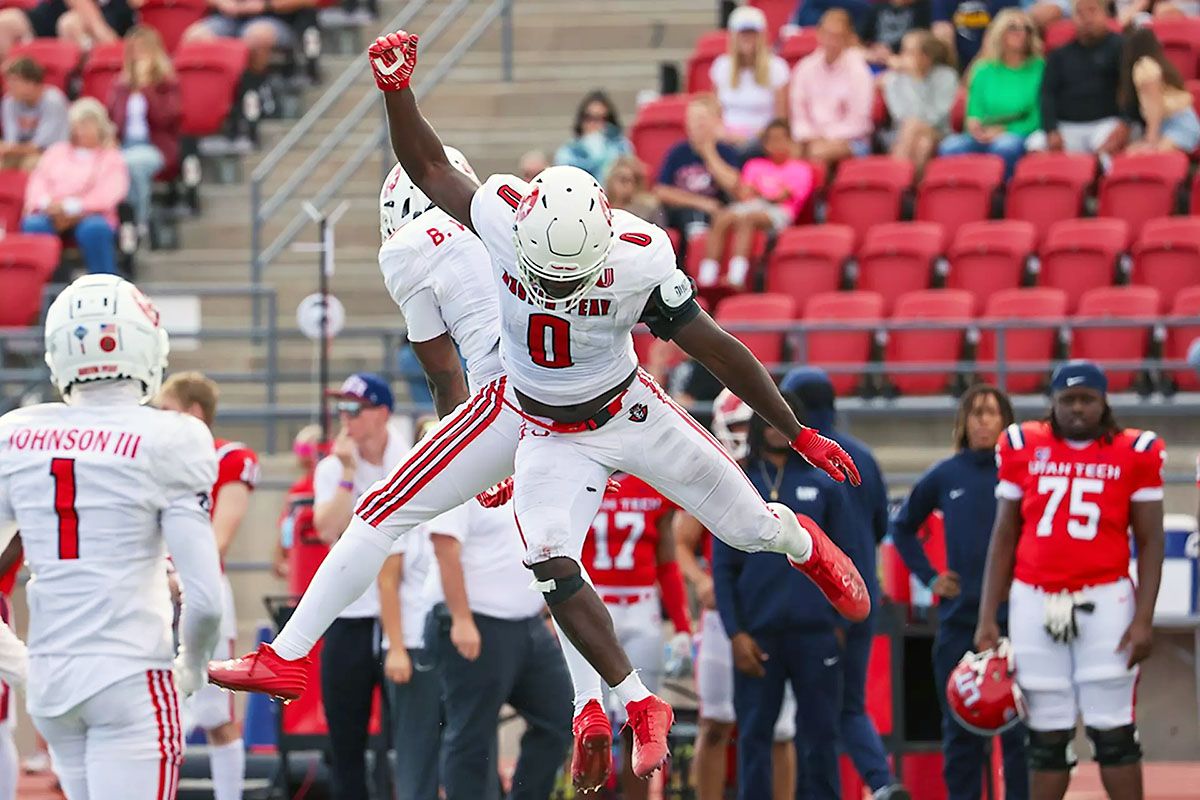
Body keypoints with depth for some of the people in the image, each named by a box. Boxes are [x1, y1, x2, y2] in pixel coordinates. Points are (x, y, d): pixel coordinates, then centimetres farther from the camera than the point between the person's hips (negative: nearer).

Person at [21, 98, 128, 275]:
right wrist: (47, 204, -8)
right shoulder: (56, 152, 29)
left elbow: (109, 194, 0)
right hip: (52, 213, 2)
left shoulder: (111, 157, 16)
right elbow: (38, 182, 16)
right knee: (33, 225, -33)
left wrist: (72, 207, -14)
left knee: (94, 229, -39)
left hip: (91, 215, -2)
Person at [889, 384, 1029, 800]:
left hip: (1015, 616, -3)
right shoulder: (944, 476, 6)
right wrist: (929, 576, 11)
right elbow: (902, 527, 20)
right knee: (961, 731, 6)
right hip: (958, 618, 3)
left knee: (1019, 731, -3)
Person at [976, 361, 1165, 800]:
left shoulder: (1135, 454, 1)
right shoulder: (1023, 448, 7)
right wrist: (987, 617, 6)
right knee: (1047, 735, 4)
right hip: (1035, 601, 2)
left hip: (1104, 600, -2)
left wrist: (1144, 619, -6)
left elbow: (1150, 543, 3)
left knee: (1113, 731, -3)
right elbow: (1004, 538, 11)